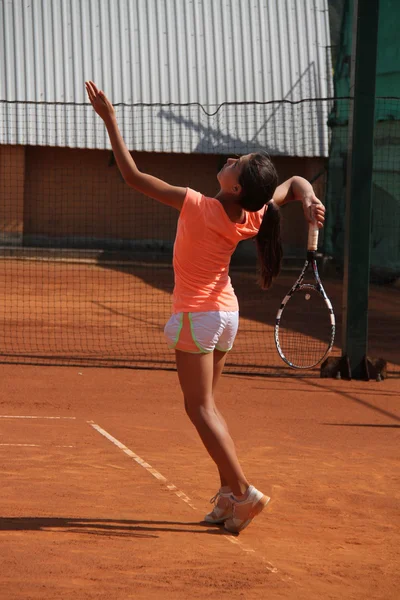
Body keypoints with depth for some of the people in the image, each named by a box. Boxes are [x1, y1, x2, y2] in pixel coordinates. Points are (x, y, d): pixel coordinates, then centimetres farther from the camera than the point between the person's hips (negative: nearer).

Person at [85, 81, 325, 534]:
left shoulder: (197, 207, -24)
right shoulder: (253, 217, -7)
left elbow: (132, 175, -21)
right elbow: (296, 183, 9)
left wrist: (109, 118, -18)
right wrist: (310, 203, -14)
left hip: (197, 315, -7)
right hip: (226, 313, 7)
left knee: (200, 408, -1)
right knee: (205, 406, 15)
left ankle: (243, 492, -8)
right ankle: (229, 494, 13)